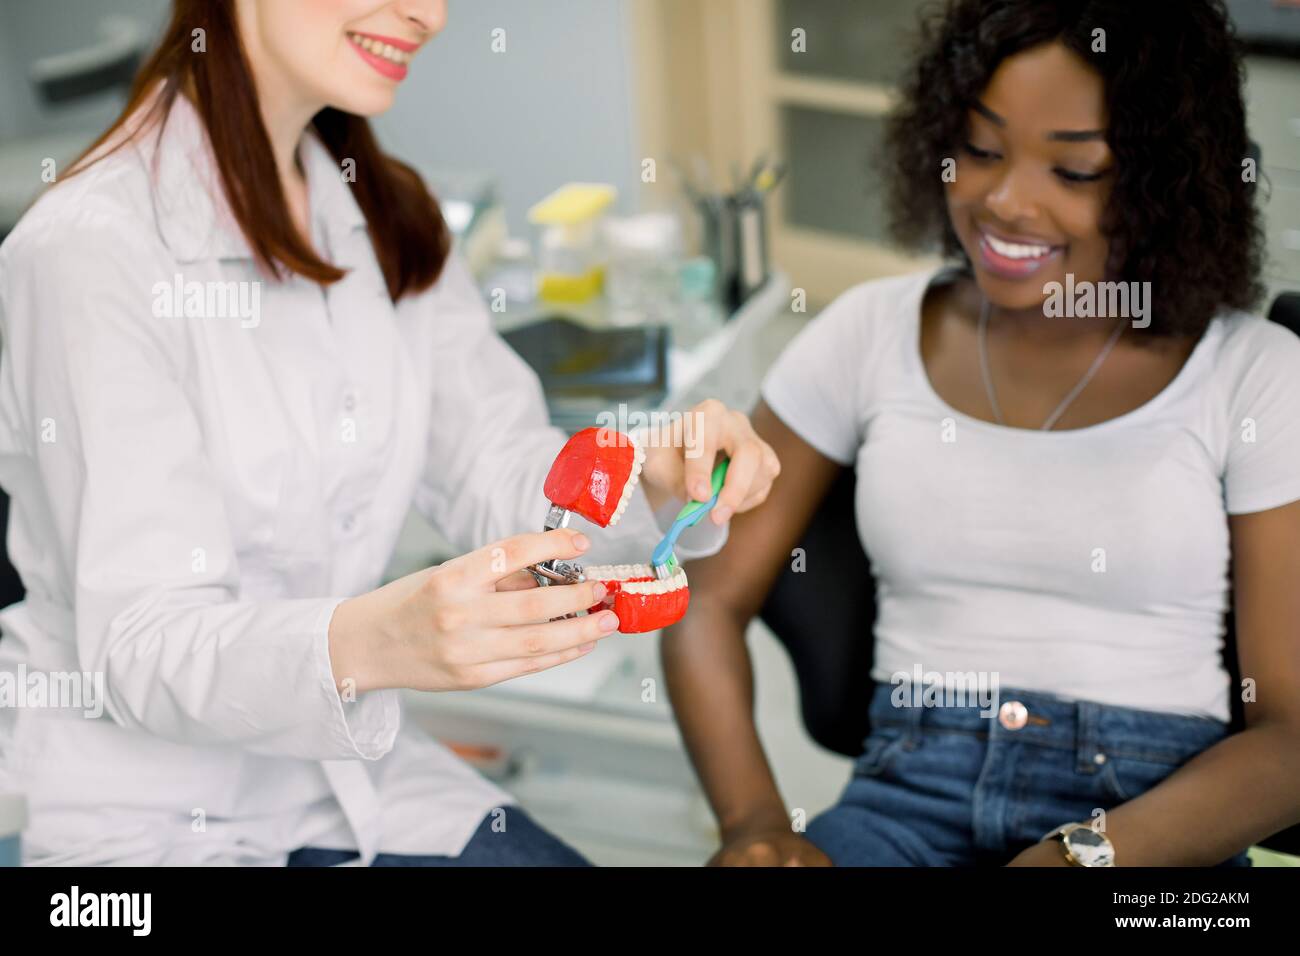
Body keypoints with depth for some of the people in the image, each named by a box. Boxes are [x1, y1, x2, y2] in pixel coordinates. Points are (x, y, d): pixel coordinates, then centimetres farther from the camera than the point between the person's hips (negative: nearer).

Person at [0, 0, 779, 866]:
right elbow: (140, 644, -24)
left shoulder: (388, 217, 6)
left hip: (347, 777, 7)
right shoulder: (89, 250, -20)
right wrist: (371, 642, -43)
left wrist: (662, 475, -18)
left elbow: (494, 468, 3)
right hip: (134, 816, -7)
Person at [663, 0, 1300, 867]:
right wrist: (755, 819, -11)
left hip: (1156, 820, -1)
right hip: (907, 799, 2)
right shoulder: (871, 334, 7)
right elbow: (710, 604, 7)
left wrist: (1080, 855, -19)